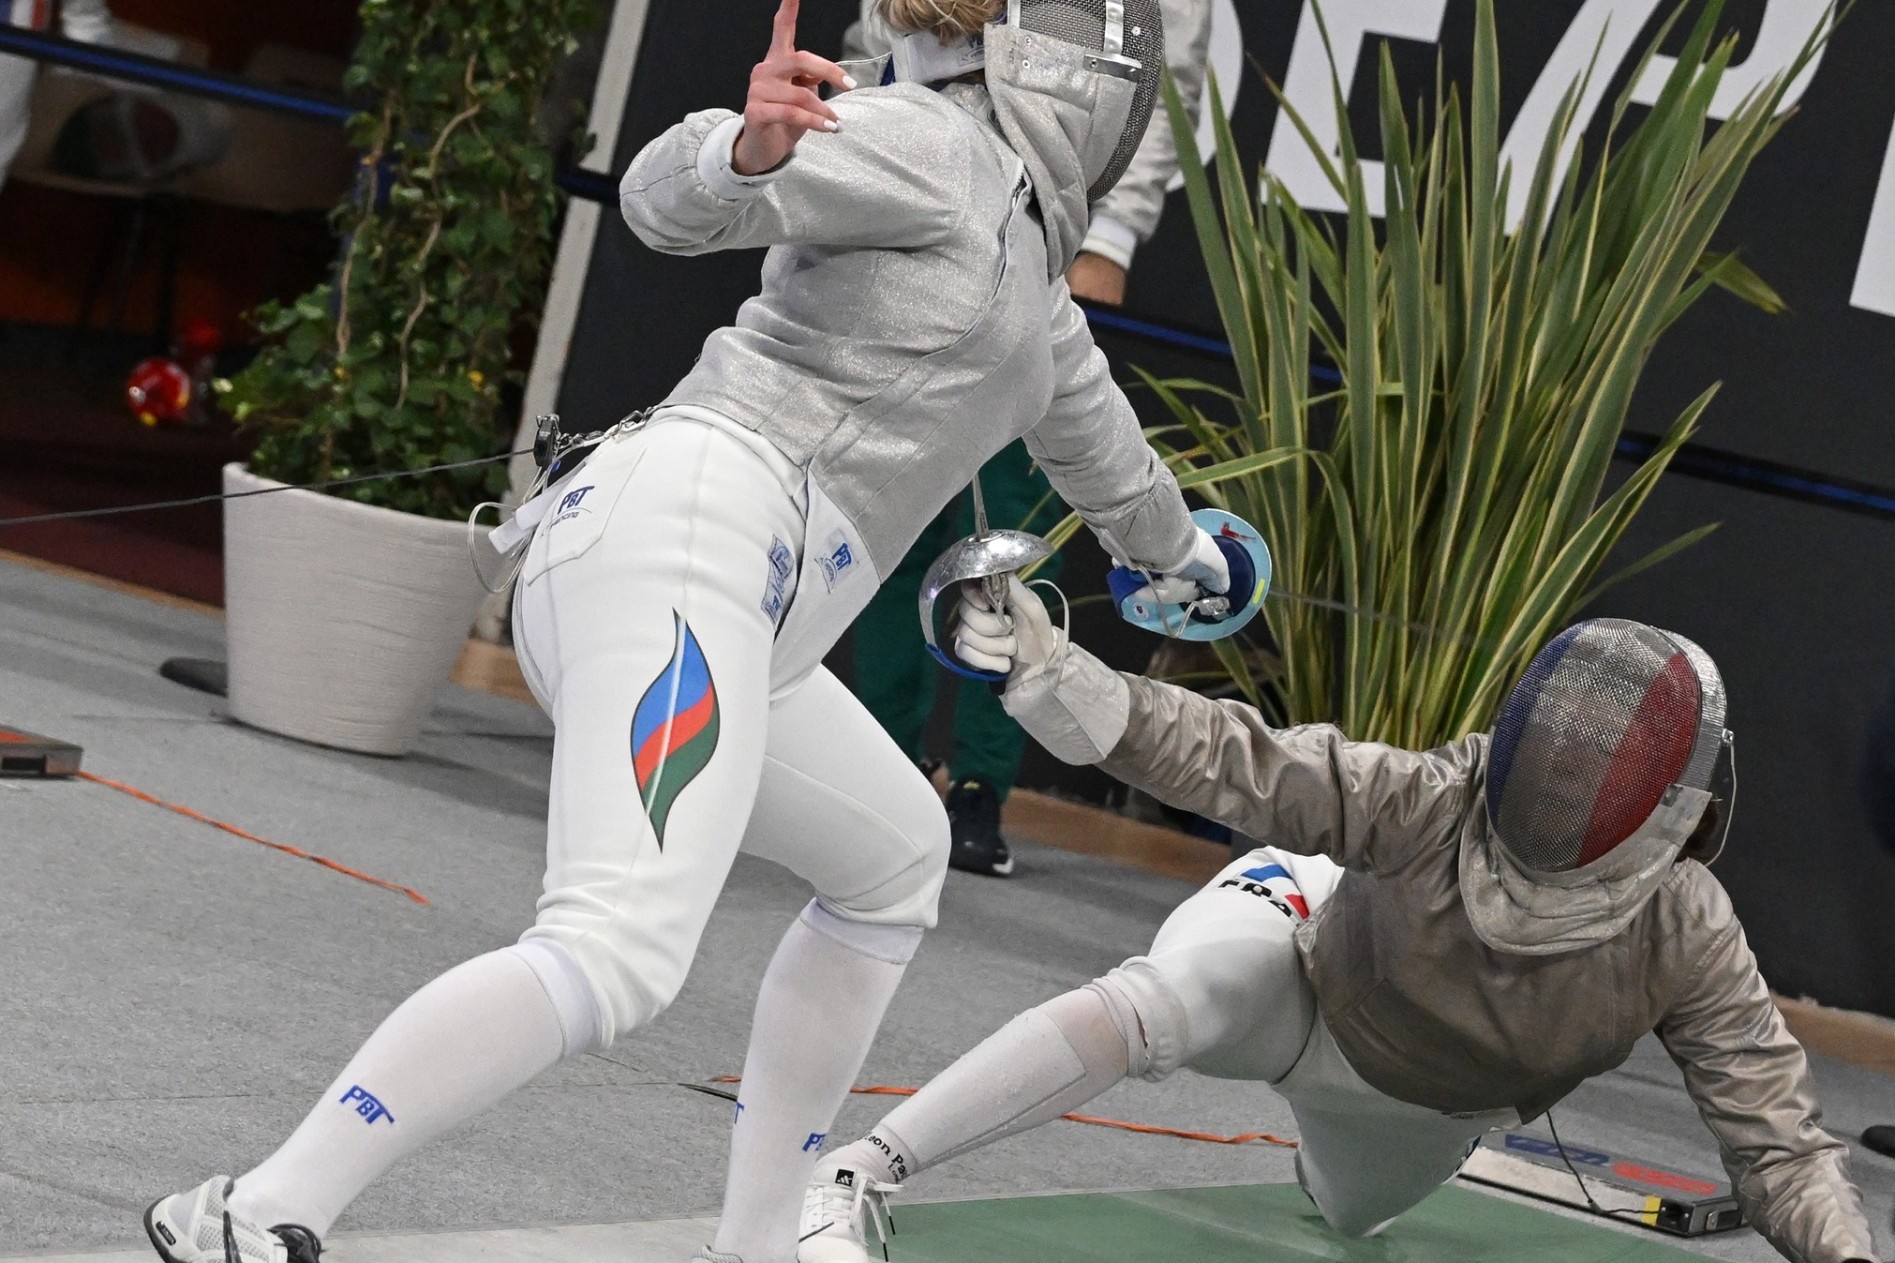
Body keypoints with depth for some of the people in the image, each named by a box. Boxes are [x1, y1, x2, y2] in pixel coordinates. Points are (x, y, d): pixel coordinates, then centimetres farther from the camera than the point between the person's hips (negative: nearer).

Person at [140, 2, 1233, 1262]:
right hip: (681, 542, -10)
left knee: (895, 866, 29)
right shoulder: (935, 143, 1)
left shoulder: (1019, 239, 28)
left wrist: (1176, 543, 67)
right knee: (619, 957, -27)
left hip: (716, 590, 10)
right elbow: (671, 191, -14)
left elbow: (1082, 415, 49)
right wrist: (752, 145, -38)